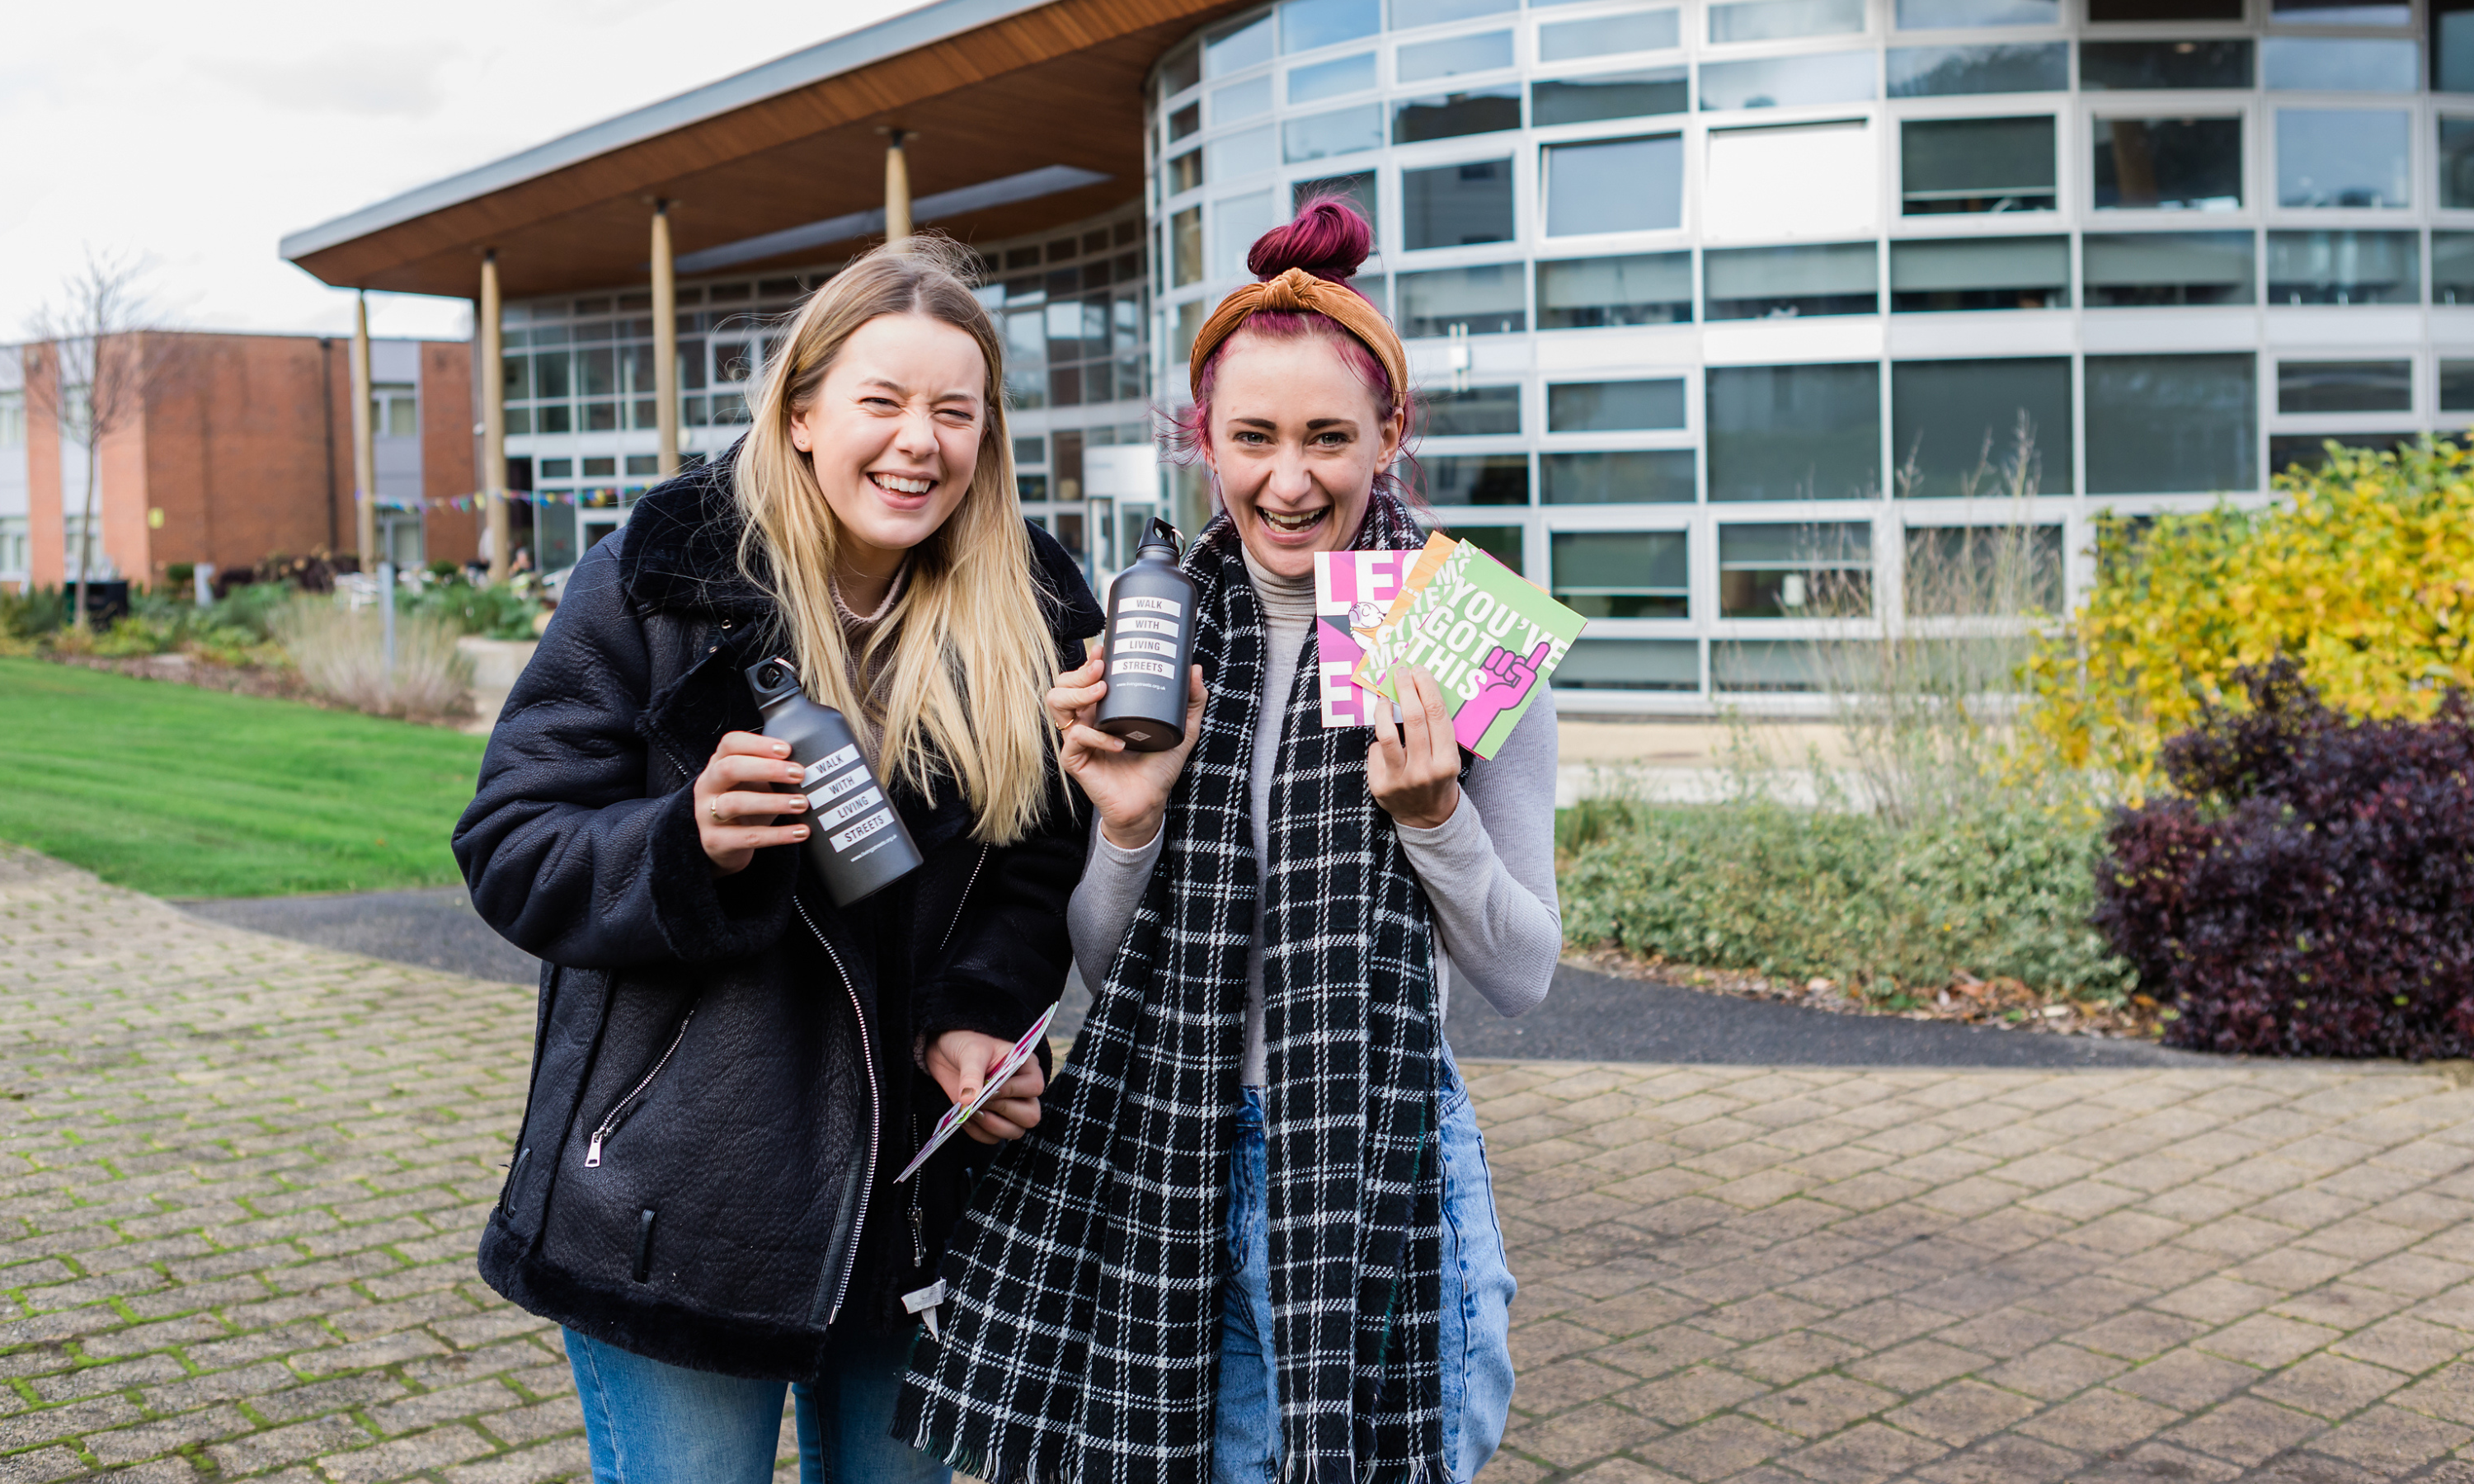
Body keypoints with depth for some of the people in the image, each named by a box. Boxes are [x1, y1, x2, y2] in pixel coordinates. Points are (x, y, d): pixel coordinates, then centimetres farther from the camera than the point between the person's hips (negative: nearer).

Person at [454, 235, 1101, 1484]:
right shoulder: (657, 581, -9)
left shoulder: (1029, 614, 0)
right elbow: (510, 846, -7)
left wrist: (975, 1018, -10)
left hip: (918, 1185, 4)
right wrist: (687, 843, -27)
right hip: (679, 1204, -3)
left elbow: (1040, 863, 8)